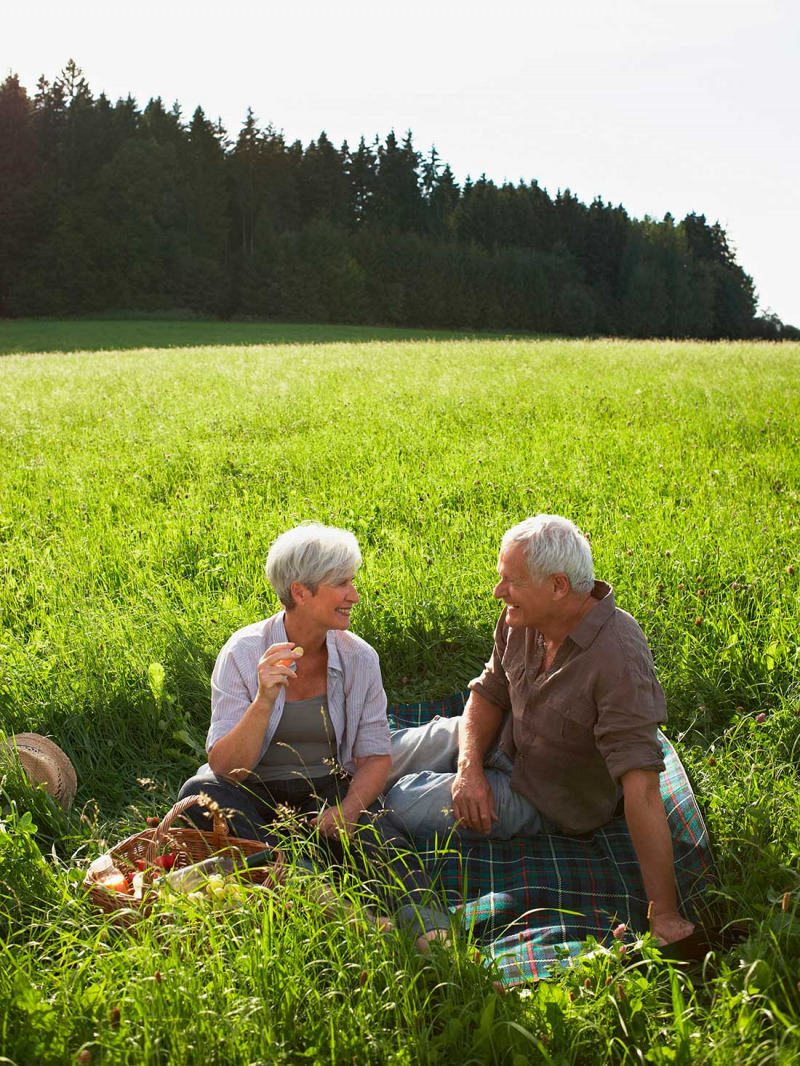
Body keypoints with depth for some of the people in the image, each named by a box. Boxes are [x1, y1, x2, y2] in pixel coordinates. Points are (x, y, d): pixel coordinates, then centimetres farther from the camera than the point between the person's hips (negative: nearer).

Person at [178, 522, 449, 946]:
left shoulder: (358, 658, -1)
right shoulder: (243, 653, -9)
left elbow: (376, 755, 1)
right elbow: (224, 769, -14)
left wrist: (350, 808, -20)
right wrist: (264, 701, -31)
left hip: (328, 789, 1)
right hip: (254, 796, -1)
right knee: (200, 793, -33)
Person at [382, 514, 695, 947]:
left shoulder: (618, 660, -37)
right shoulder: (522, 618, -15)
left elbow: (641, 787, -39)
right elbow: (488, 694, 0)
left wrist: (665, 915, -37)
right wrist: (469, 766, -18)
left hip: (548, 798, -6)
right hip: (503, 743, 6)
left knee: (405, 805, -13)